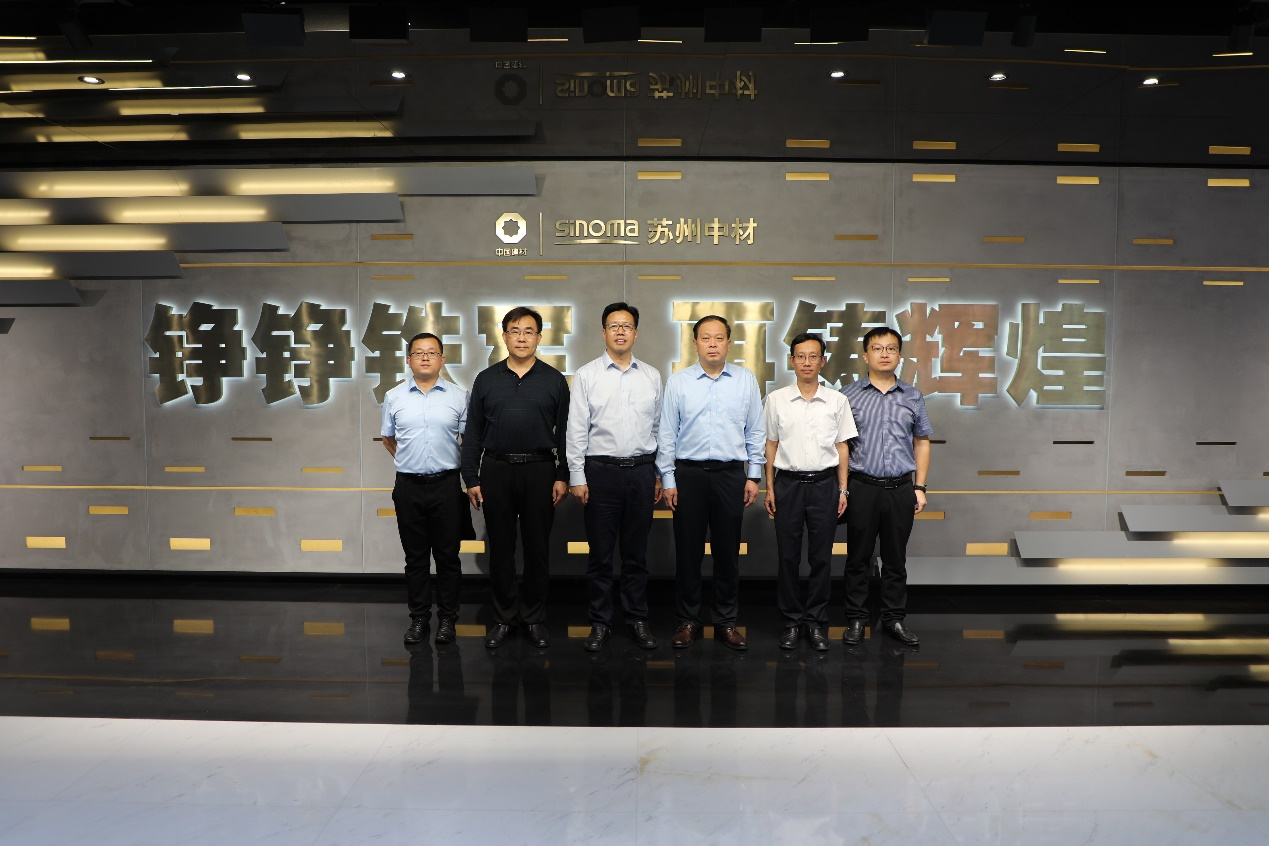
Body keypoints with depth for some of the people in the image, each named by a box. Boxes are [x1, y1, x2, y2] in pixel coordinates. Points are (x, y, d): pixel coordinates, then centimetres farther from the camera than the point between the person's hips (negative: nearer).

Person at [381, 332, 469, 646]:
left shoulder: (458, 396, 2)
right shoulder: (394, 397, 6)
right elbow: (388, 438, 18)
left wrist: (462, 470, 7)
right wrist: (408, 461, 13)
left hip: (446, 484, -1)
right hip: (409, 486, 1)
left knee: (448, 556, 4)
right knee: (415, 556, 9)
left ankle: (447, 618, 15)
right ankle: (418, 617, 19)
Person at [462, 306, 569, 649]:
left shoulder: (554, 380, 3)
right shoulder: (486, 379, 5)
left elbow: (565, 432, 4)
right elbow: (472, 434, 6)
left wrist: (562, 476, -2)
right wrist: (471, 479, 2)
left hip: (540, 471, -1)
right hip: (496, 470, 1)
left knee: (537, 548, 6)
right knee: (501, 549, 7)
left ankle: (534, 618, 19)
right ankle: (504, 617, 19)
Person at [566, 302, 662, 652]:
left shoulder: (652, 376, 8)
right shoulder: (587, 375, 0)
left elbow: (659, 427, 11)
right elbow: (576, 430, -2)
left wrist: (660, 474, 8)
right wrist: (577, 477, -6)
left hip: (641, 470, 2)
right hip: (600, 470, -2)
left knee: (636, 552, 10)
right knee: (600, 553, 5)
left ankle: (637, 619, 21)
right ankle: (600, 623, 16)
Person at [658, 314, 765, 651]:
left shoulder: (746, 380, 4)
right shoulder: (678, 382, 2)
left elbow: (755, 432, 7)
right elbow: (666, 434, 3)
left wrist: (753, 476, 3)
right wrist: (667, 479, -1)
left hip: (731, 474, 1)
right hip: (688, 474, 0)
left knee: (728, 552, 7)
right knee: (687, 551, 6)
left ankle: (726, 622, 19)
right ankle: (688, 621, 18)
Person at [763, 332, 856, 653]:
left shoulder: (837, 401, 4)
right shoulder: (776, 399, 3)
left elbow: (842, 447, 7)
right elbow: (771, 445, 6)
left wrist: (842, 490, 3)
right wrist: (769, 488, 3)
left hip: (824, 484, 0)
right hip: (788, 483, 0)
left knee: (821, 557, 5)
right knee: (787, 556, 5)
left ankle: (817, 622, 16)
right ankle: (791, 620, 16)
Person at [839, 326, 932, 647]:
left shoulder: (912, 397, 8)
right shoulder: (848, 395, 1)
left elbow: (922, 442, 13)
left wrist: (920, 487, 7)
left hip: (901, 488, 2)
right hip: (862, 486, -2)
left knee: (896, 558, 10)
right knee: (858, 557, 5)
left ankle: (894, 618, 21)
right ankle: (855, 619, 15)